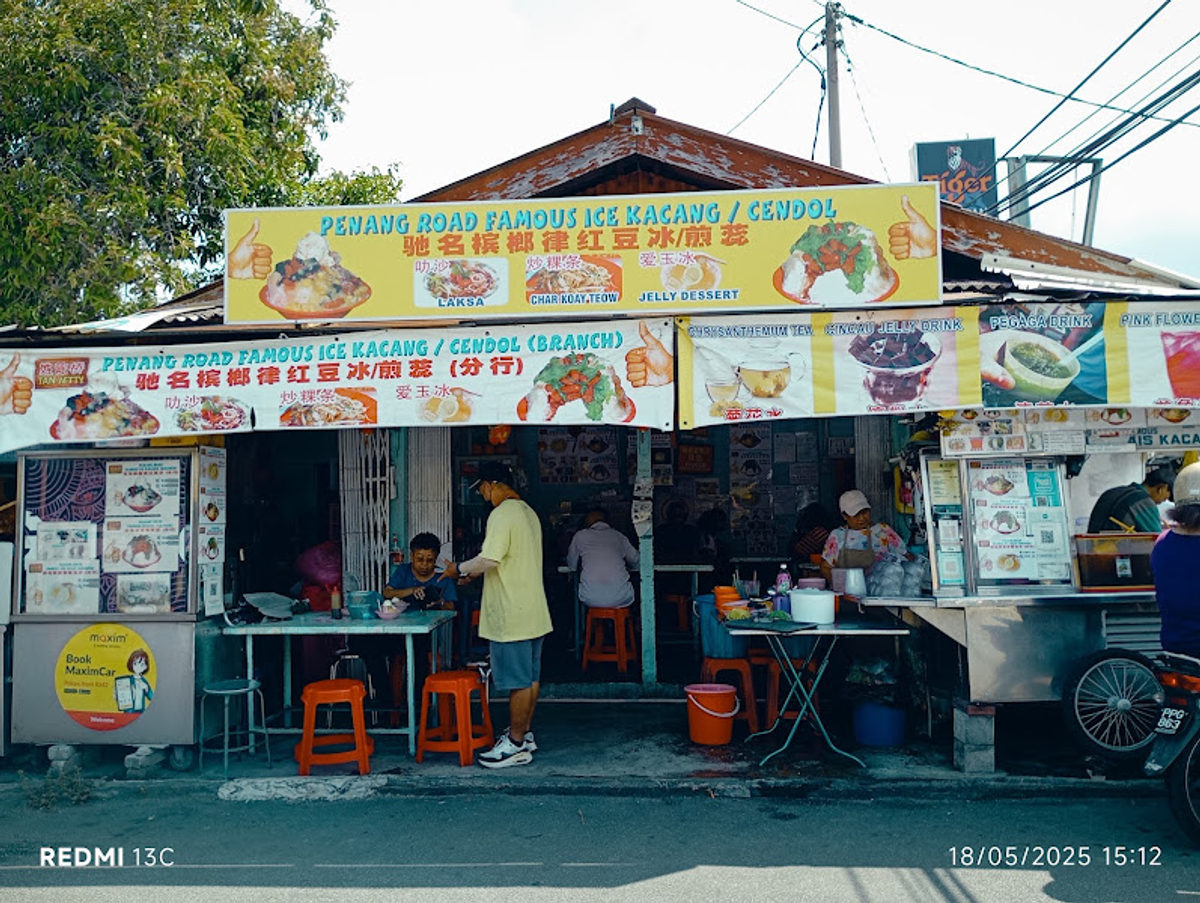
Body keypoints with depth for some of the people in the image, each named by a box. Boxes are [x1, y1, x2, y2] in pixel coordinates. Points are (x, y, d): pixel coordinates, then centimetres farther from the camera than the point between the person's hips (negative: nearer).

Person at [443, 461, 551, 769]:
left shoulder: (502, 514, -16)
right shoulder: (528, 513, 15)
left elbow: (489, 560, -25)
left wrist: (459, 569, -8)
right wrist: (474, 572, 19)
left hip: (512, 615, -10)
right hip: (534, 613, 10)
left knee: (519, 681, -2)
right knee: (531, 677, 15)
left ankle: (516, 745, 7)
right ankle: (524, 734, 26)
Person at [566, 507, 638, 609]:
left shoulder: (580, 536, 11)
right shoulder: (618, 536, 13)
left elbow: (571, 566, 22)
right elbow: (636, 562, 23)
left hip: (591, 600, 0)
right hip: (620, 599, 0)